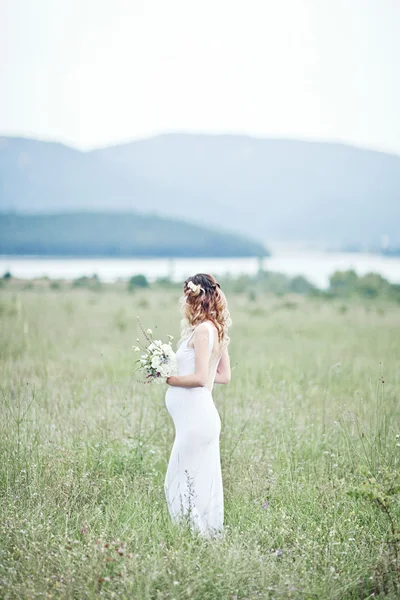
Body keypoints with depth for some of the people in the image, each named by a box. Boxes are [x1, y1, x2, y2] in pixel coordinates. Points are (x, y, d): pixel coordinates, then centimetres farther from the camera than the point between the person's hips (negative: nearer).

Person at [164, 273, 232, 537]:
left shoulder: (203, 330, -14)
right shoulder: (217, 330, 13)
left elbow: (200, 378, -20)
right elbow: (224, 375, 18)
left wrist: (168, 378, -8)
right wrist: (183, 374, 16)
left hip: (196, 417, -10)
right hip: (202, 414, 10)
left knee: (183, 482, -3)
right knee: (202, 481, 14)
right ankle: (209, 534, 19)